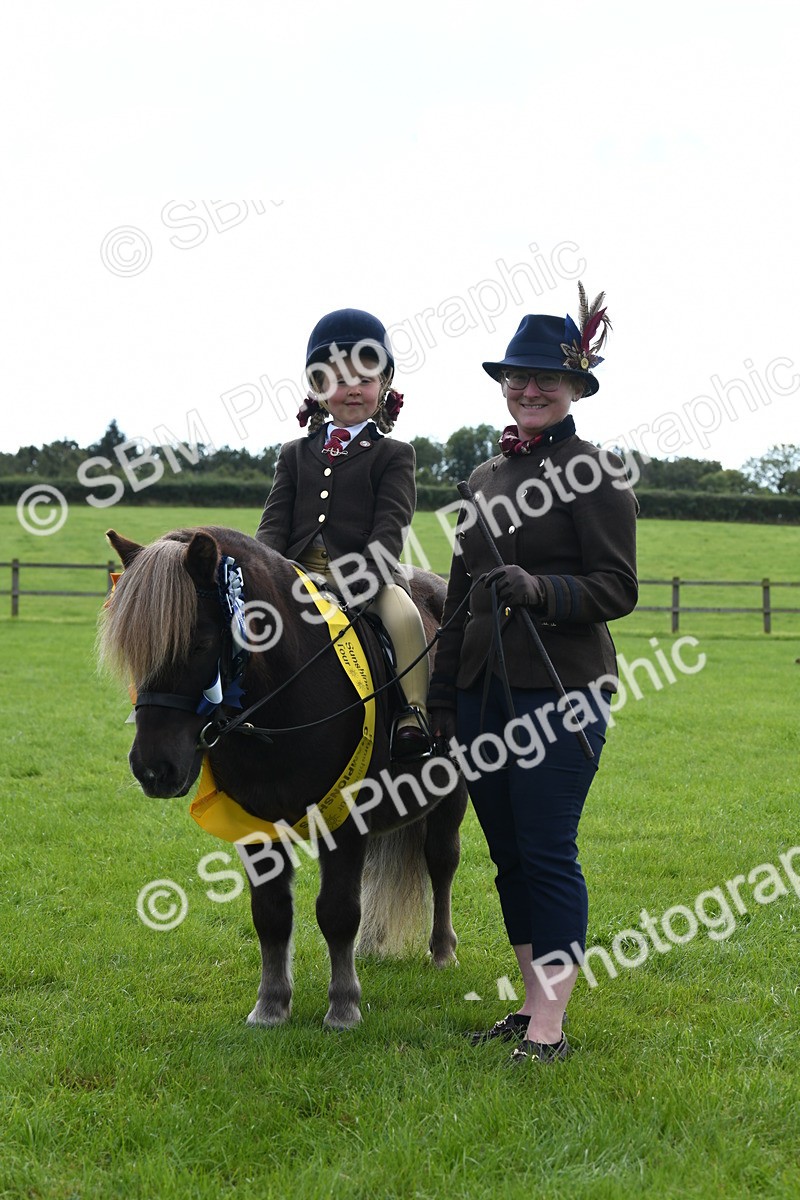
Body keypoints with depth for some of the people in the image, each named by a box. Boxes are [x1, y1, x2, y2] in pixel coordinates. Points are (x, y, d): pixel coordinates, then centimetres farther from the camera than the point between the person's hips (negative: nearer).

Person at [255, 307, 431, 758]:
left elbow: (388, 533, -5)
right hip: (299, 573, 4)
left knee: (403, 613, -32)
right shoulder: (295, 454, 19)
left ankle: (415, 712, -28)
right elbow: (275, 523, 10)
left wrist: (353, 587, -21)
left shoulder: (394, 455, 7)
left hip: (368, 575, -4)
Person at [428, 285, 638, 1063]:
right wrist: (443, 693, 16)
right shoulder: (488, 477, 15)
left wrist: (538, 589, -26)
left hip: (561, 690, -7)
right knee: (508, 854, 11)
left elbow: (618, 589, -10)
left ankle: (550, 1027, 2)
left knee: (548, 854, -5)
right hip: (485, 691, 7)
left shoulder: (595, 474, -6)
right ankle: (531, 1007, 22)